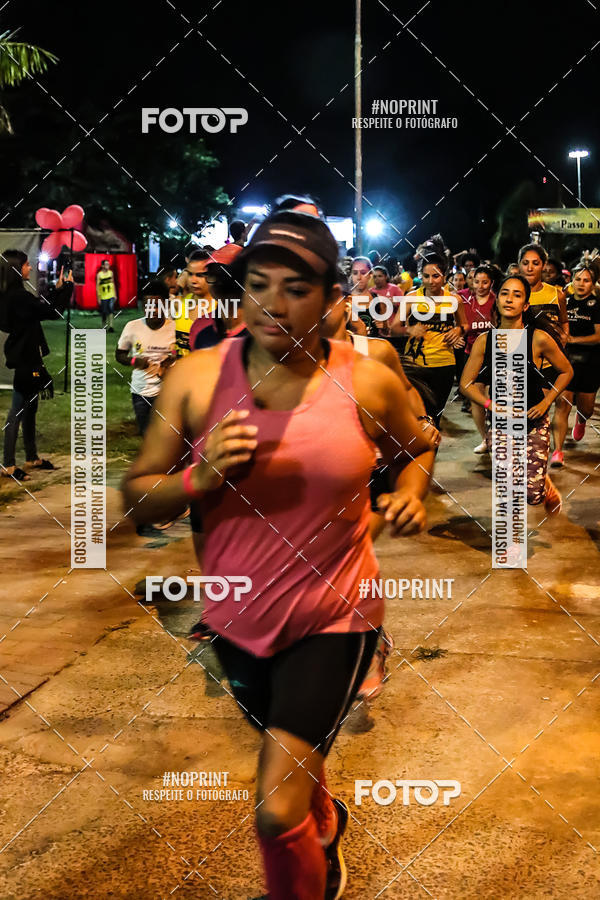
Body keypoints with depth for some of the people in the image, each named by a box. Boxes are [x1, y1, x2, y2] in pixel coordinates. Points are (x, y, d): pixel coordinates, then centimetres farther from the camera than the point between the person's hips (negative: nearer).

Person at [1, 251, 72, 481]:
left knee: (29, 410, 17)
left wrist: (57, 288, 14)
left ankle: (32, 458, 28)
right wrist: (67, 287, -7)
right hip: (24, 360, -10)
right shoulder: (18, 296, -21)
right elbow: (52, 312, -19)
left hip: (25, 358, 10)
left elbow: (42, 306, 17)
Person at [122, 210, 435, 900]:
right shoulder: (194, 379, -11)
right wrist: (199, 478, -25)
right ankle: (326, 823, 65)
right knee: (295, 758, 30)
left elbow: (417, 448, 10)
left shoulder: (369, 383, -12)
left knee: (275, 816, -11)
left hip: (334, 616, -3)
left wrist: (411, 494, -10)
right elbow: (137, 496, -6)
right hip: (237, 617, 3)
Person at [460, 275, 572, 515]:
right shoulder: (484, 341, -5)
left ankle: (548, 489, 28)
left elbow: (566, 371, 4)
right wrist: (492, 405, -14)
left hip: (533, 422, -2)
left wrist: (546, 402, -6)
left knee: (532, 494, -9)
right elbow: (466, 384, -1)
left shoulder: (539, 339, -11)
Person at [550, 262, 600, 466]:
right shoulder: (565, 301, 6)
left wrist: (574, 339, -19)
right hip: (565, 360, 1)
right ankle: (557, 451, -12)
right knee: (562, 405, -12)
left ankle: (581, 421, 51)